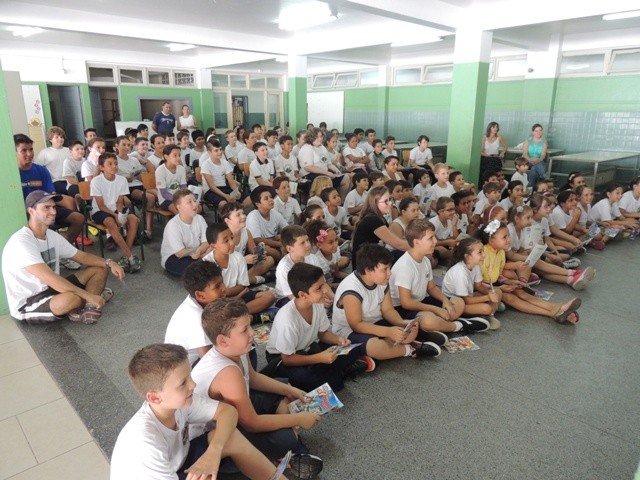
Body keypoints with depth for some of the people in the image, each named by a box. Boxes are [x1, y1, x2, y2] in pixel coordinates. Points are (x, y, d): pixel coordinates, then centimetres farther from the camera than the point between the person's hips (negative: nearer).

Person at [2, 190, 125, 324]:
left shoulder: (53, 235, 3)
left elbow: (82, 256, 10)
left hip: (50, 290, 9)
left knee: (99, 269, 4)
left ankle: (87, 307, -15)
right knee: (73, 298, -40)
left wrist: (109, 263, -10)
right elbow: (49, 278, -33)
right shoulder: (21, 242, -25)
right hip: (27, 305, -9)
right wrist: (88, 295, -33)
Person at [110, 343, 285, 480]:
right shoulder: (145, 442, -37)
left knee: (232, 438, -14)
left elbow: (228, 411, -12)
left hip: (176, 464, 6)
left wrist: (213, 451, -27)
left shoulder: (178, 401, -19)